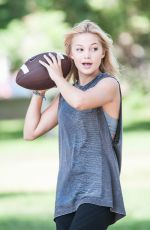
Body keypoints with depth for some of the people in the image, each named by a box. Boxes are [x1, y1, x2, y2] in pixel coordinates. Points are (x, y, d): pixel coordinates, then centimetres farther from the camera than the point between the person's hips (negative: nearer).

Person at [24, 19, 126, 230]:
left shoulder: (109, 84, -3)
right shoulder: (67, 93, 17)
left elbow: (80, 101, -25)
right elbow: (31, 132, 18)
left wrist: (57, 77, -7)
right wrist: (39, 91, 14)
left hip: (97, 191, -7)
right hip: (67, 193, 7)